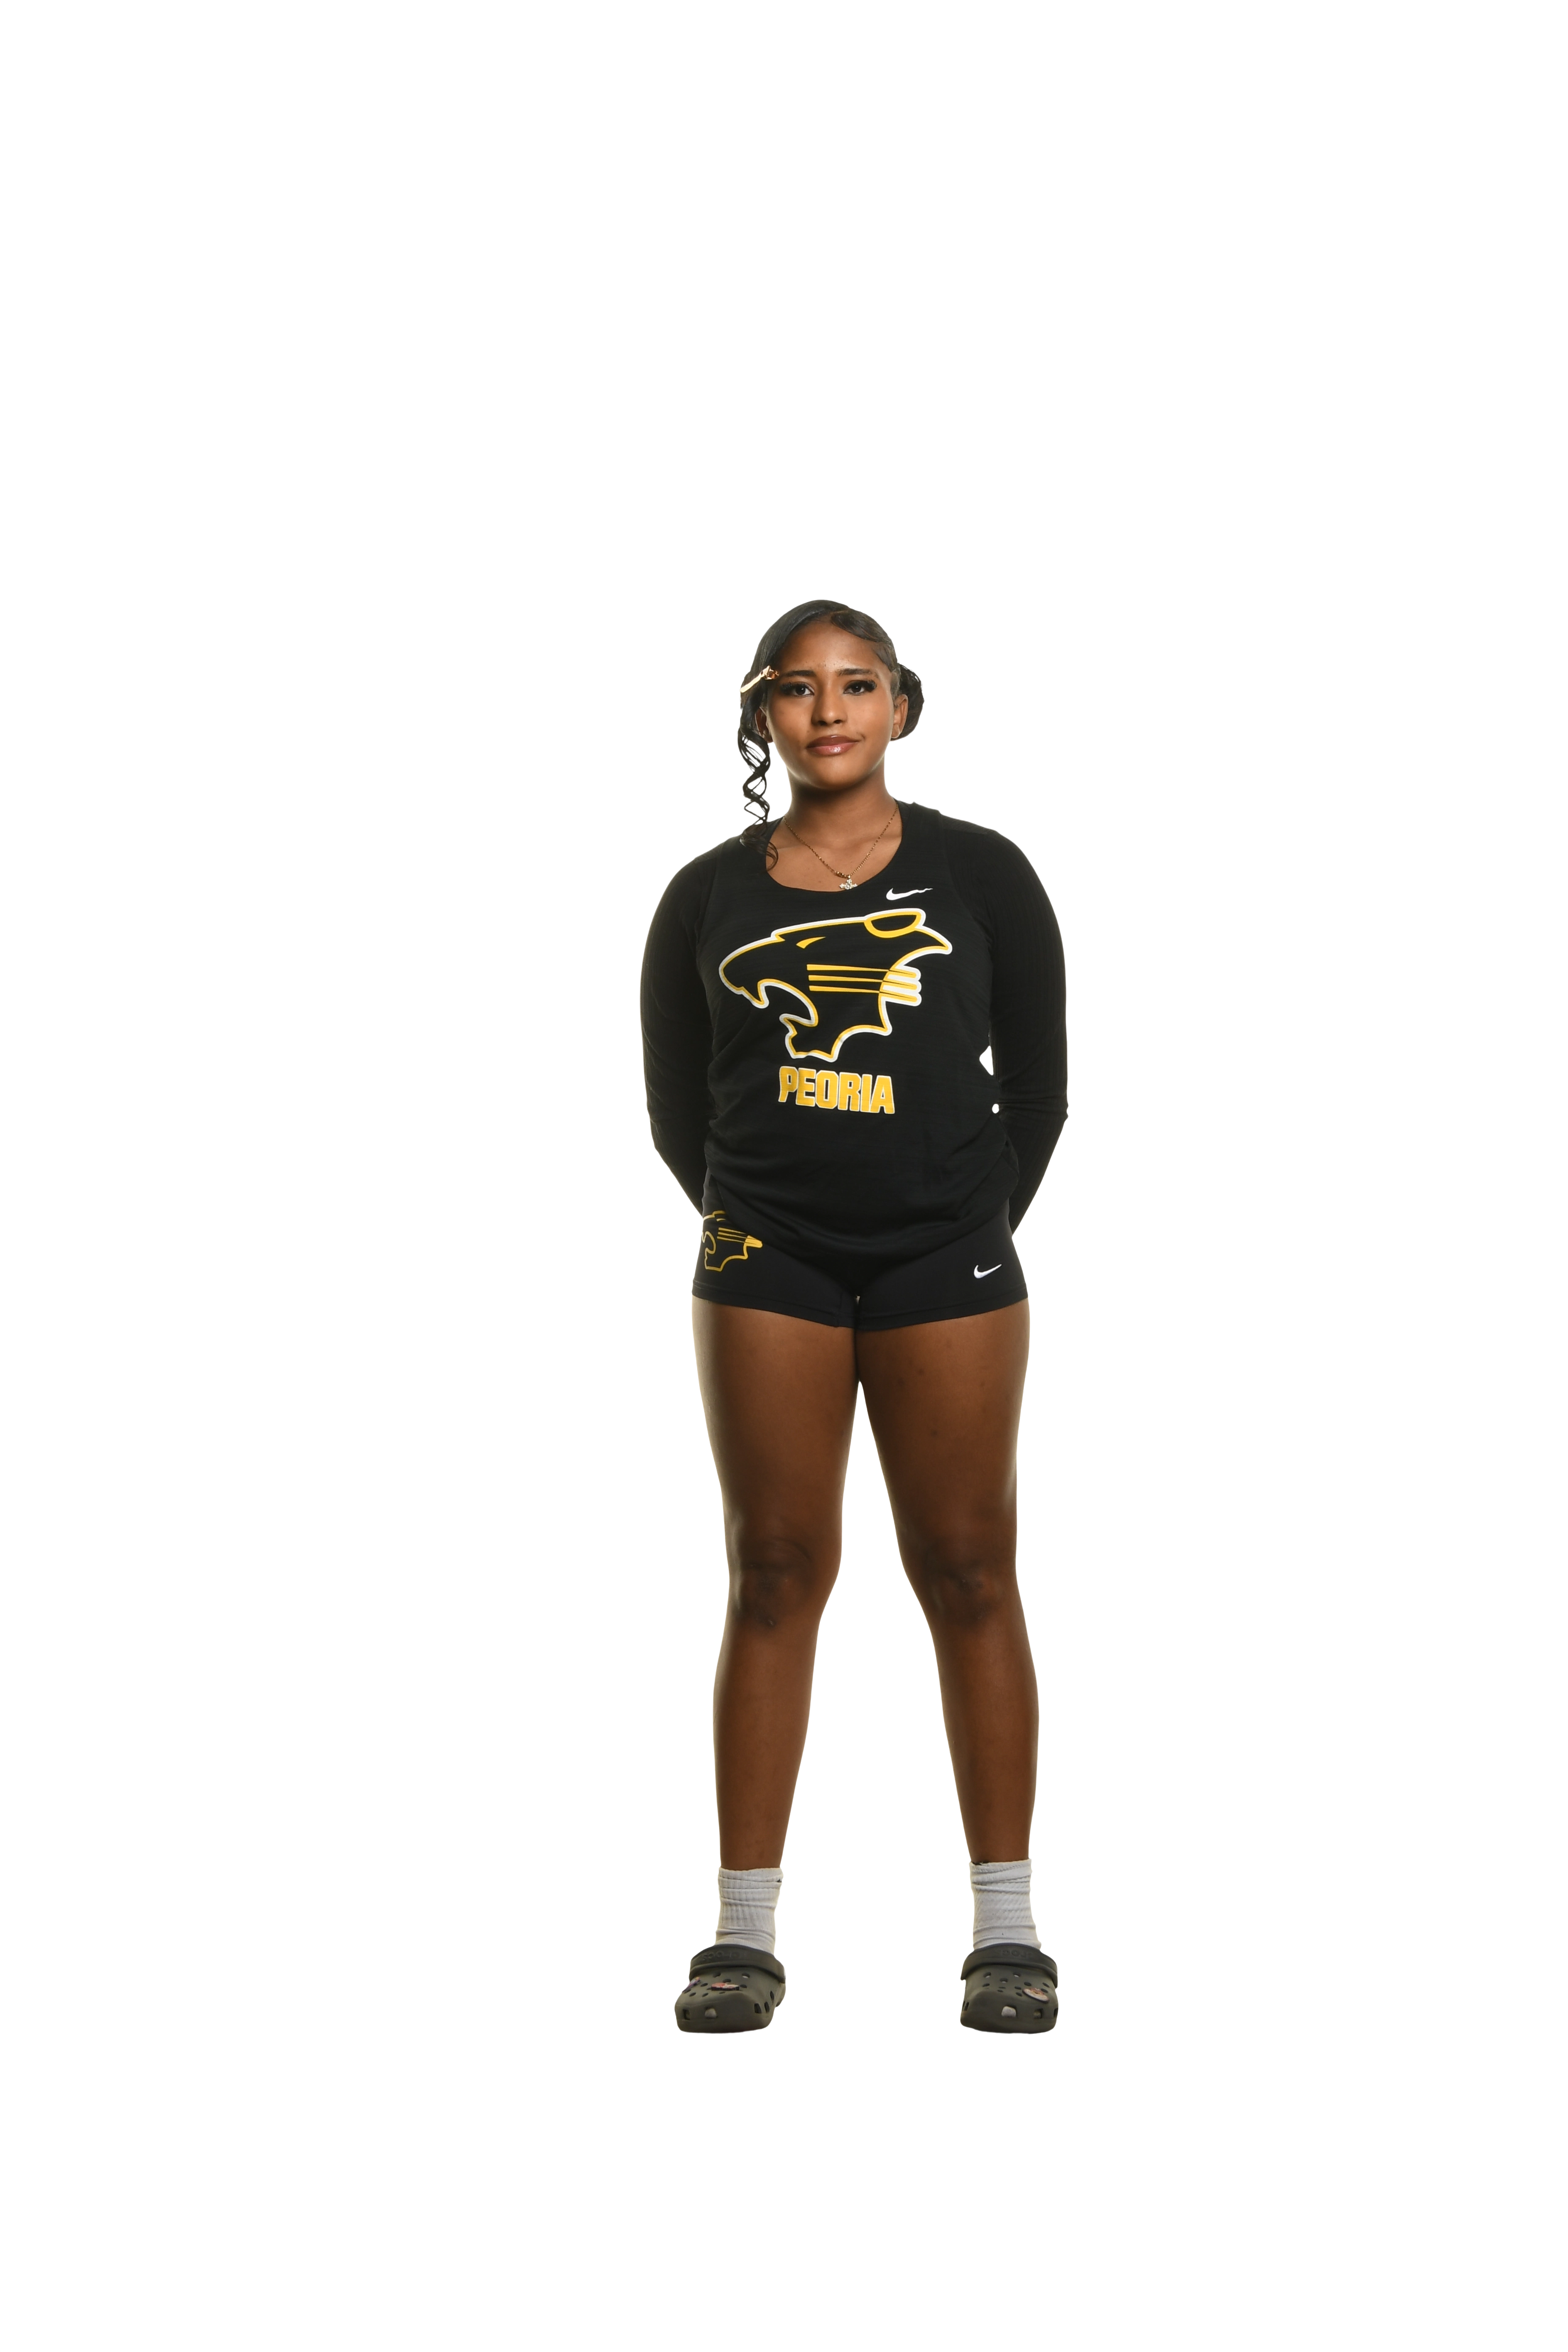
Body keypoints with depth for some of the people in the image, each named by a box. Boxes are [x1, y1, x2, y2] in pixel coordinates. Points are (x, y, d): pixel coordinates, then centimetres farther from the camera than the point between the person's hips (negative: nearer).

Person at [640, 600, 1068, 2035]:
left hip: (947, 1262, -1)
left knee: (968, 1574, -1)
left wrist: (972, 1229, 10)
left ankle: (1007, 1928, 4)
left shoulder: (981, 875, 4)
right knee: (777, 1576, 0)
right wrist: (756, 1227, 11)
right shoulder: (710, 897, 6)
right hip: (765, 1267, 1)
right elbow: (676, 1105, 13)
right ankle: (747, 1930, 3)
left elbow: (1037, 1085, 8)